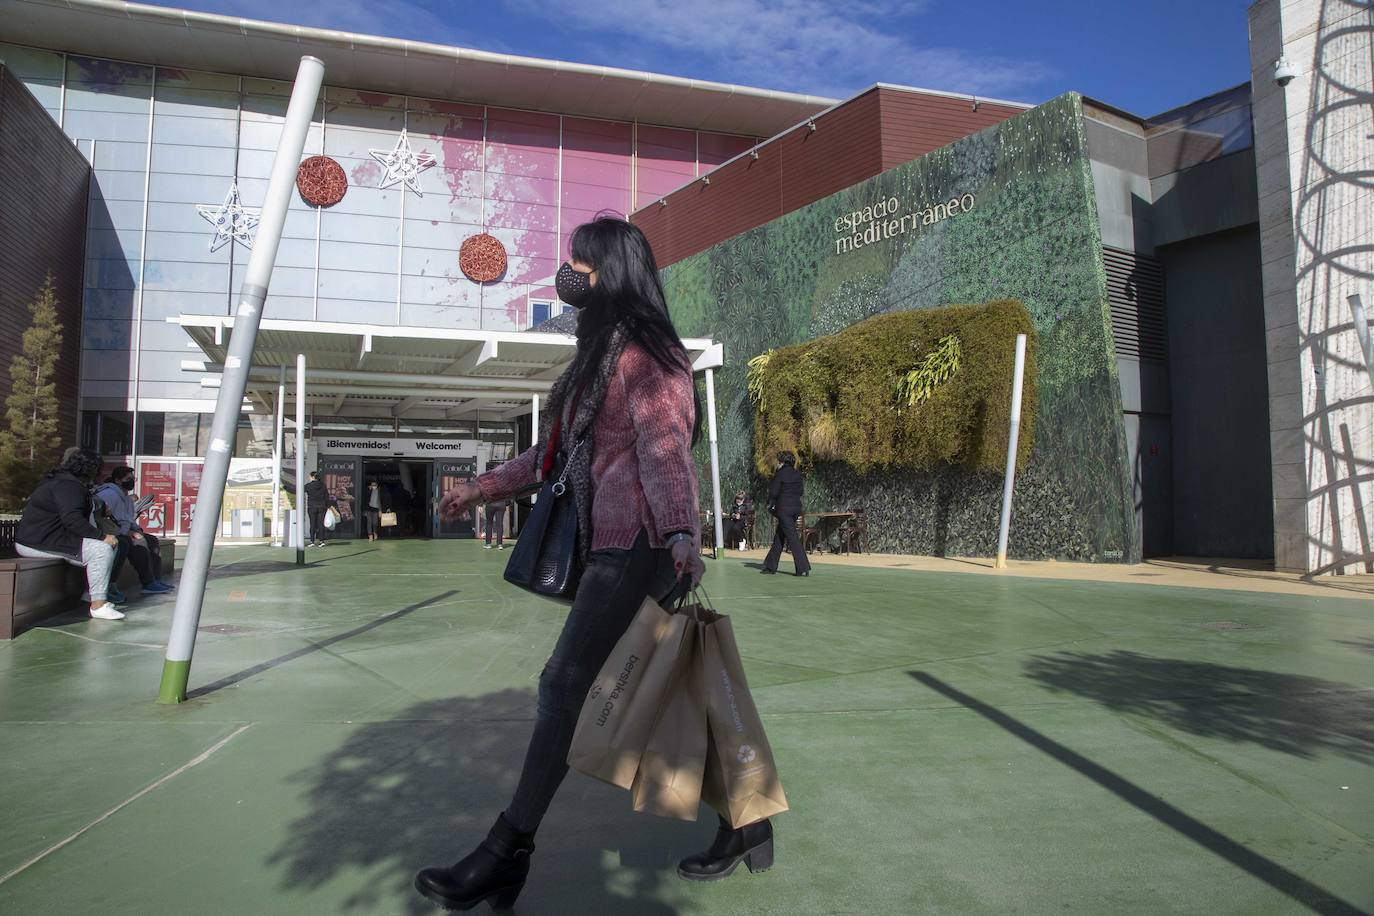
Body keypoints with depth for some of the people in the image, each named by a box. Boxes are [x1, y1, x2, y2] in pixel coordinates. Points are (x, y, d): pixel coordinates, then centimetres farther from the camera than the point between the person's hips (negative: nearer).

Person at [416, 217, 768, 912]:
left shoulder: (644, 350, -8)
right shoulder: (598, 356, 22)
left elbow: (665, 447, -21)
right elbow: (559, 449, 27)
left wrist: (682, 533, -35)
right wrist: (486, 487, 31)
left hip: (639, 545, -10)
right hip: (613, 545, 10)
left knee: (564, 683, -10)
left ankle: (506, 853, -2)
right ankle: (745, 818, 21)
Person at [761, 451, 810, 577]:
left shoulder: (780, 474, -11)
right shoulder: (797, 474, 9)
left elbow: (773, 493, -11)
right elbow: (800, 492, 13)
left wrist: (771, 501, 9)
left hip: (784, 508, -8)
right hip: (796, 506, 8)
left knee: (792, 537, -7)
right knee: (779, 536, 15)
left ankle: (804, 568, -12)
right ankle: (771, 566, 21)